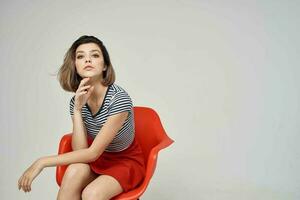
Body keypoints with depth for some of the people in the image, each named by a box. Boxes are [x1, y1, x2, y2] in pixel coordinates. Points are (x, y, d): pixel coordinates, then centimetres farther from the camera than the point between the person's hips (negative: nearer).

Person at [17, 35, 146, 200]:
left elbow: (92, 153, -26)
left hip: (127, 161, -4)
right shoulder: (76, 101, -8)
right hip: (98, 159, 4)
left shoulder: (119, 98, -27)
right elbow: (80, 150, -17)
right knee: (74, 171, -29)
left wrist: (43, 162, -25)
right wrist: (77, 109, -26)